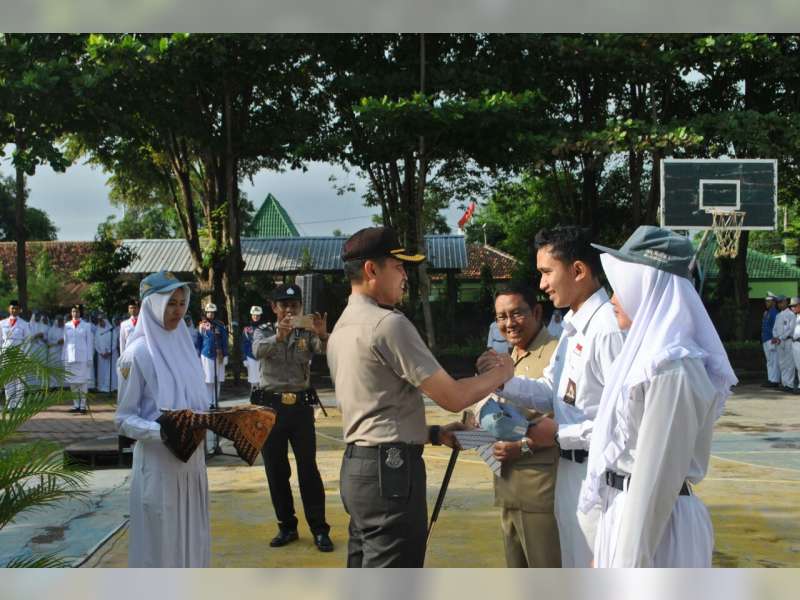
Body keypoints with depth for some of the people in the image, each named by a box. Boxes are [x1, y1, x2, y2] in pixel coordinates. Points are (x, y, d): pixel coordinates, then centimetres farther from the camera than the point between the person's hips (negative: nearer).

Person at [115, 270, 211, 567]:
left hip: (192, 458, 6)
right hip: (158, 461, -6)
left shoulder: (184, 345, 8)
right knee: (161, 540, 2)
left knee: (192, 536, 14)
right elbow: (124, 419, -9)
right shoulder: (138, 352, -10)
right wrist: (161, 431, -26)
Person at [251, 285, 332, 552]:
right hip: (270, 406, 1)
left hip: (301, 406, -1)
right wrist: (278, 336, -39)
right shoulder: (264, 332, 4)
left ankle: (319, 529, 6)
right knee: (275, 470, 8)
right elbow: (258, 351, -19)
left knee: (308, 469, -1)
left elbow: (325, 350, -15)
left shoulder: (307, 333, 6)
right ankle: (286, 527, 20)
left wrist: (323, 335, -38)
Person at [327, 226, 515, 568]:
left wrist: (434, 434, 16)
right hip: (390, 470, -10)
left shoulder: (342, 328, 15)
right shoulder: (388, 323, -14)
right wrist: (500, 374, 4)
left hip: (356, 467, 10)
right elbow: (452, 398, -13)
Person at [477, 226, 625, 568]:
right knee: (575, 569, 21)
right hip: (570, 471, 9)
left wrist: (560, 434, -16)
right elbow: (550, 393, 15)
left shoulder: (609, 328, -21)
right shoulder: (573, 328, 11)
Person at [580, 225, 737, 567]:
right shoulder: (649, 354, 10)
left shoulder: (671, 368, -20)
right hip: (626, 511, 9)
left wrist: (631, 563, -19)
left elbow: (658, 475, -22)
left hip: (653, 521, -9)